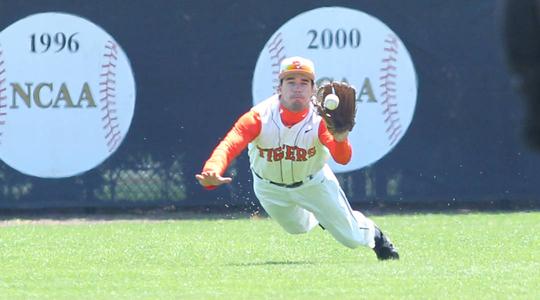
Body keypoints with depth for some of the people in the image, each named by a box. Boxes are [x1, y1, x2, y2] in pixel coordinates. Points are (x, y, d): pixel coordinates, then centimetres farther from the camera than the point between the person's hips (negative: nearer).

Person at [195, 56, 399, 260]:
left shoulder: (320, 120, -33)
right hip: (270, 188, 1)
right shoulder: (260, 117, -34)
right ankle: (320, 217, 62)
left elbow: (343, 159, -45)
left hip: (313, 181, -1)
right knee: (298, 228, 26)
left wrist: (340, 140, -70)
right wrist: (212, 172, -68)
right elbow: (229, 145, -46)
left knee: (352, 237, 6)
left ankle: (374, 236, 43)